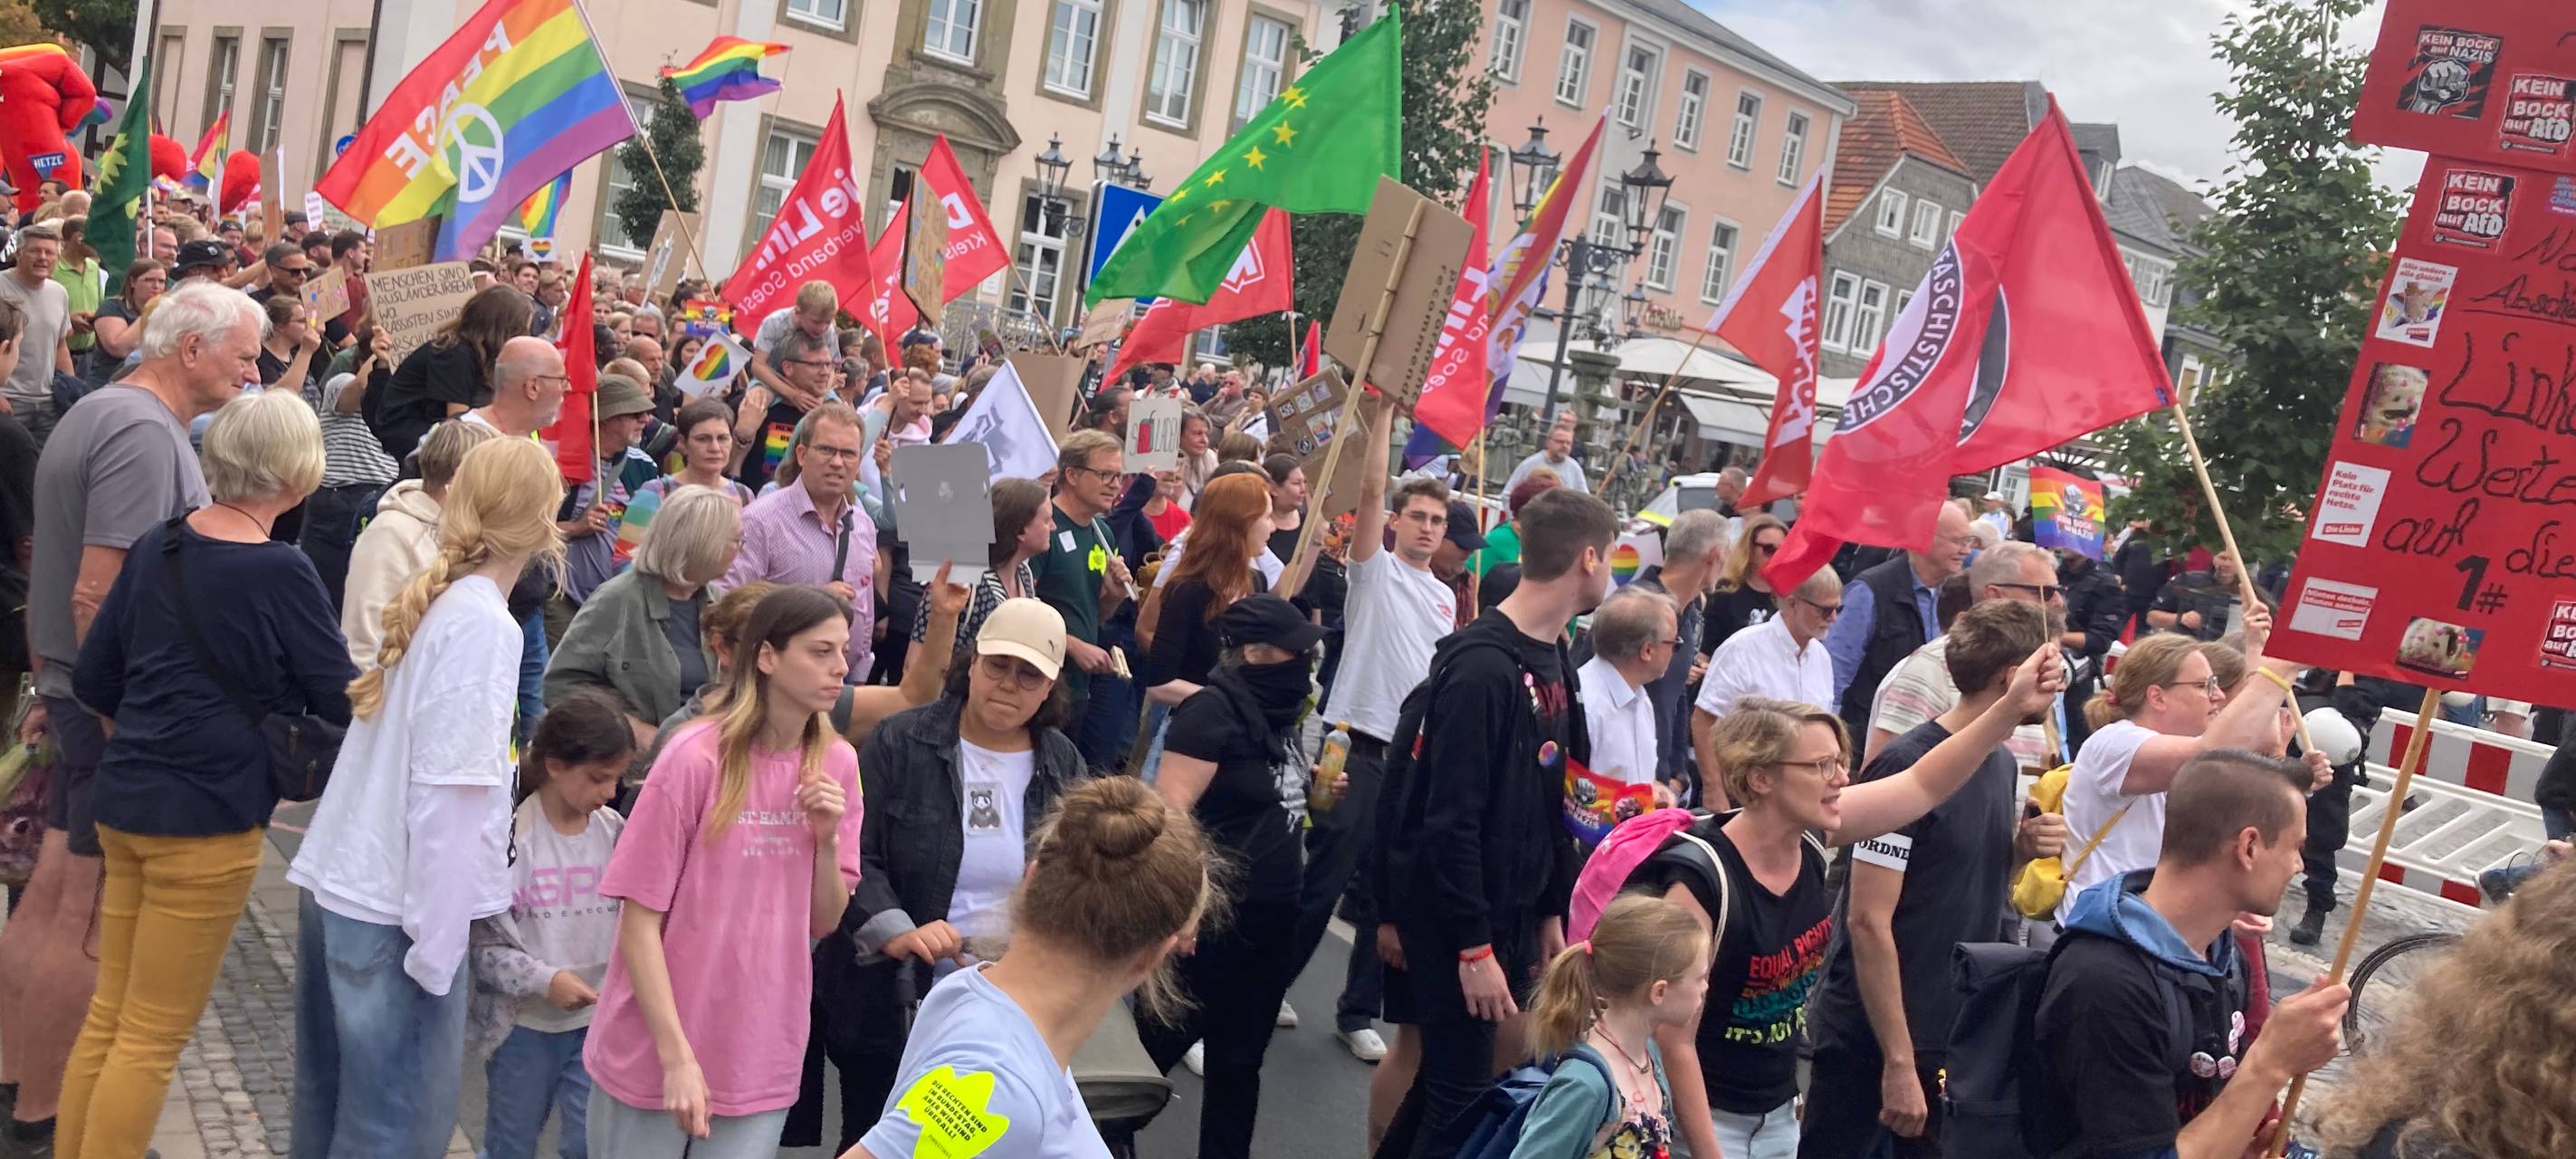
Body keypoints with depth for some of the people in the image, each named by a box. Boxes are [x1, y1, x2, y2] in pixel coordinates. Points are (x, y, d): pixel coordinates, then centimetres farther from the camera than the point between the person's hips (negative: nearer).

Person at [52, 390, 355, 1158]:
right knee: (152, 1037, 4)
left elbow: (94, 679, 10)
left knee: (110, 1015, 18)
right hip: (206, 822, -7)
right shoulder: (279, 573, -16)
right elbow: (343, 703, -9)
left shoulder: (158, 546, 4)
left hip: (126, 803, 7)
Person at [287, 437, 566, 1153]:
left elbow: (407, 762, 11)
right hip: (391, 913, -8)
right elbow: (448, 793, -19)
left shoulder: (430, 600, 7)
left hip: (336, 885, 8)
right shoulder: (484, 624, -16)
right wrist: (436, 943, -16)